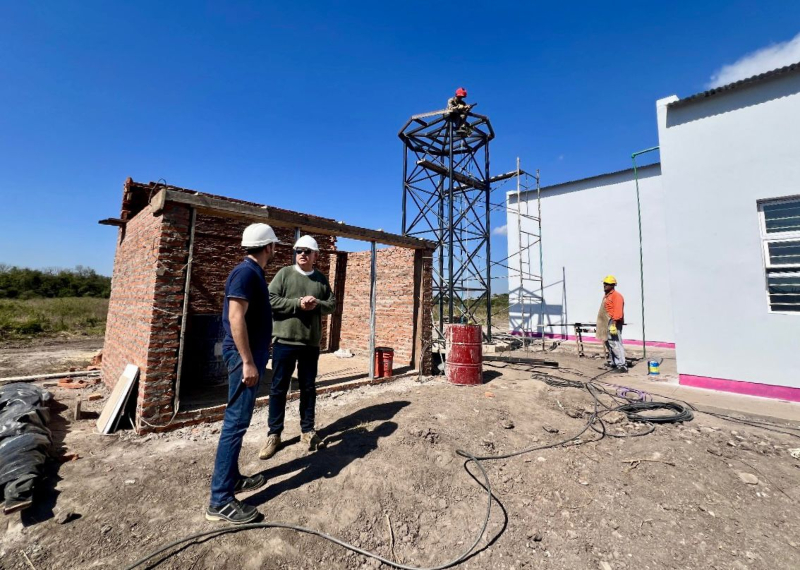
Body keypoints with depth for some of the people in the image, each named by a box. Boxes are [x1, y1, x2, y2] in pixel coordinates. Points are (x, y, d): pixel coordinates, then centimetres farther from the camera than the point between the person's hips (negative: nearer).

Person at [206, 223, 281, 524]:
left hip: (252, 354, 10)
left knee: (239, 420, 17)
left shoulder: (254, 272, 13)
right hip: (244, 356, -10)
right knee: (236, 422, -3)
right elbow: (236, 318, -23)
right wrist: (247, 362, -23)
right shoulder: (246, 272, -17)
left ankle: (232, 478, 31)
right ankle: (220, 500, 8)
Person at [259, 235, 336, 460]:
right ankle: (274, 434, 23)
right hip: (284, 341, -2)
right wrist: (297, 303, -18)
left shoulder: (322, 279, 7)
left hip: (311, 343, 2)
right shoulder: (284, 273, 0)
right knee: (279, 388, 8)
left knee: (308, 388, 13)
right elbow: (270, 300, -9)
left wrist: (317, 304, -13)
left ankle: (307, 430, 29)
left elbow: (332, 305, 8)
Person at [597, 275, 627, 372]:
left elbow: (618, 312, -20)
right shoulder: (607, 296, 19)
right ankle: (612, 362, 24)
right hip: (606, 324, 10)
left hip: (613, 323, -10)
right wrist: (602, 324, 21)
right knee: (609, 343, 15)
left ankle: (622, 365, -9)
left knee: (615, 344, -12)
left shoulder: (616, 295, -11)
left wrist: (614, 324, -25)